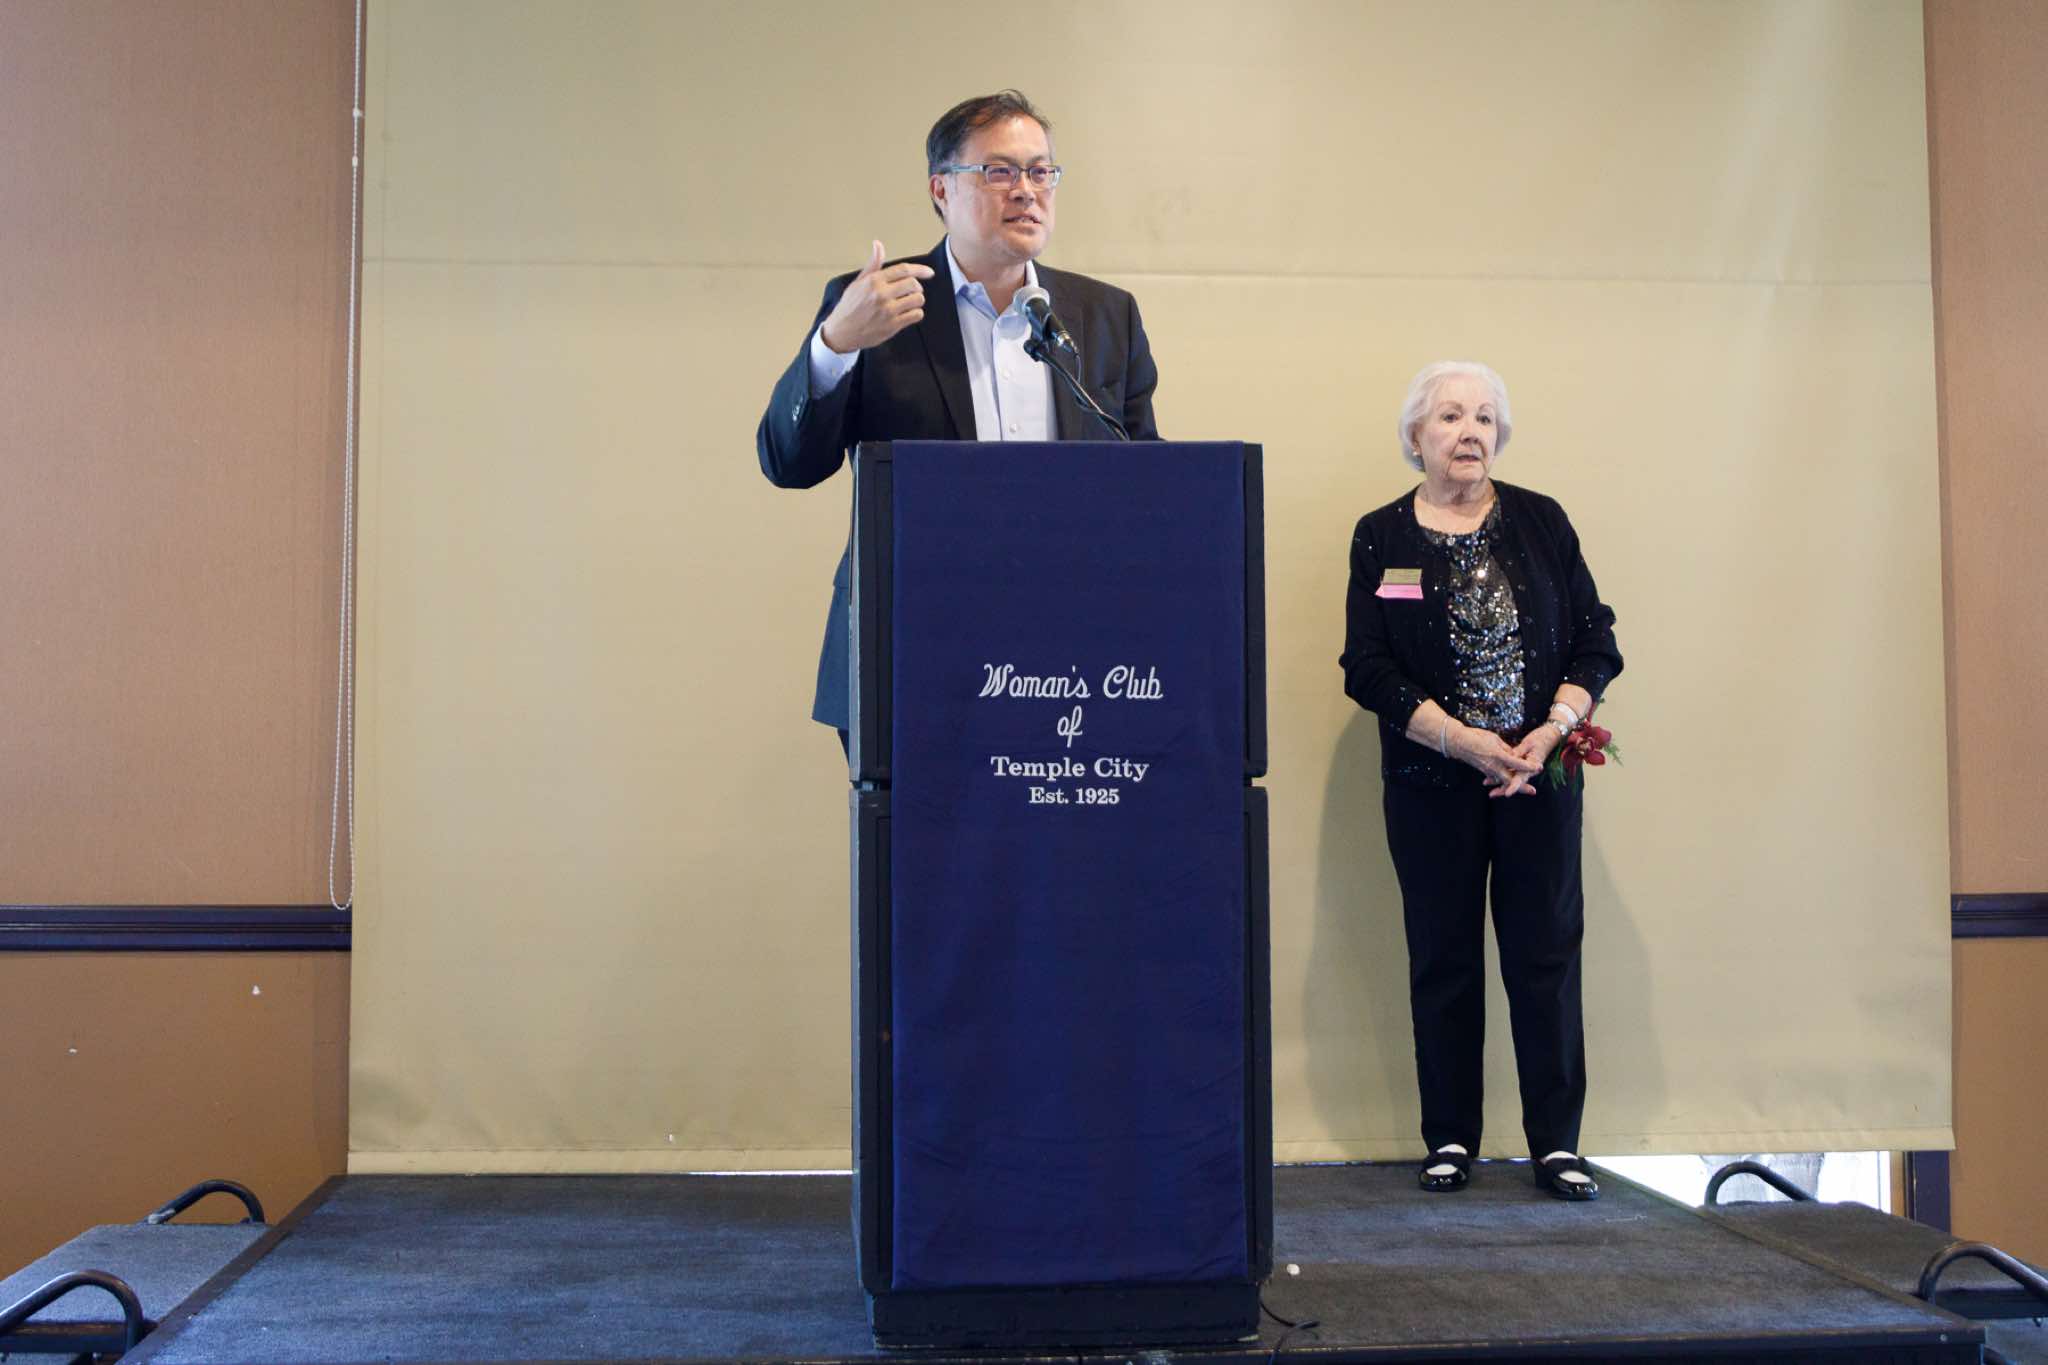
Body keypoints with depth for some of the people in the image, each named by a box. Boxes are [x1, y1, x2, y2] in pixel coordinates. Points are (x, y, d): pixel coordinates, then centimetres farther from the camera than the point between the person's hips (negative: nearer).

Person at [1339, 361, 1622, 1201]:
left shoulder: (1541, 523, 6)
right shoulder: (1381, 538, 3)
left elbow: (1594, 642, 5)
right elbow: (1368, 669, -4)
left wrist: (1552, 731, -11)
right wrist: (1464, 740, -14)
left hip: (1539, 776, 1)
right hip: (1431, 785, -1)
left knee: (1546, 955, 1)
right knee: (1444, 960, 5)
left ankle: (1555, 1143, 9)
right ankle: (1450, 1140, 16)